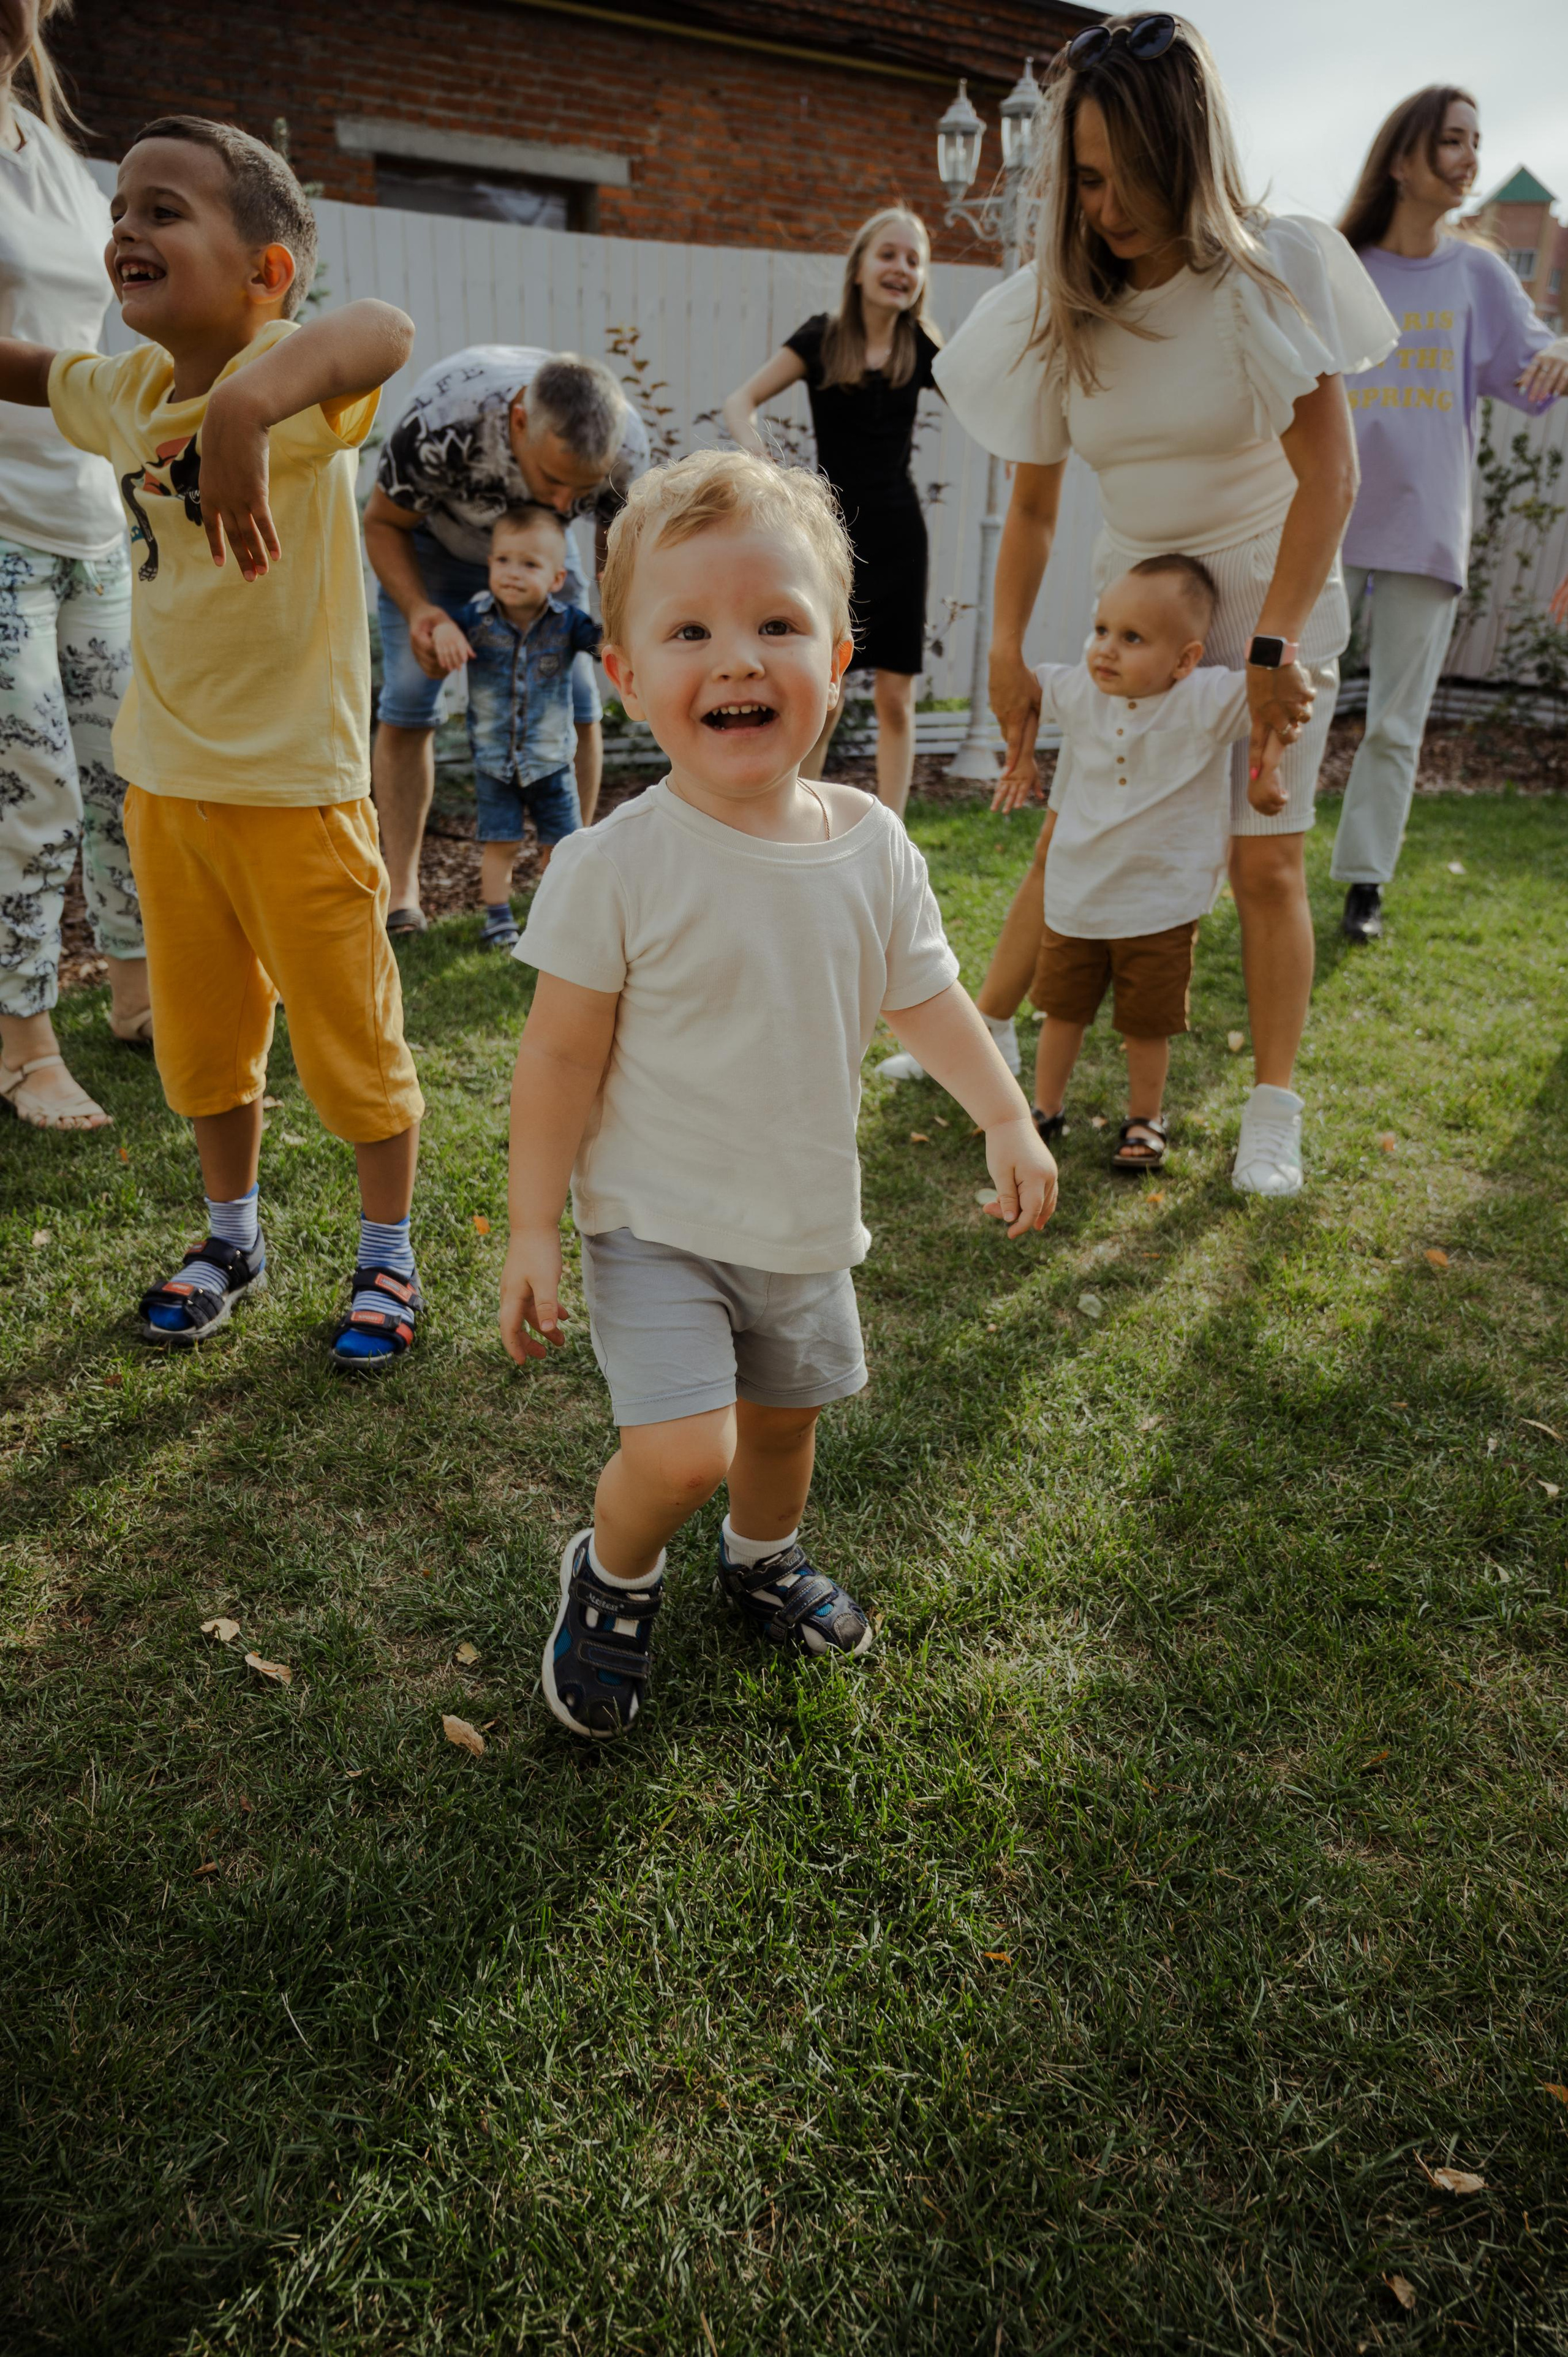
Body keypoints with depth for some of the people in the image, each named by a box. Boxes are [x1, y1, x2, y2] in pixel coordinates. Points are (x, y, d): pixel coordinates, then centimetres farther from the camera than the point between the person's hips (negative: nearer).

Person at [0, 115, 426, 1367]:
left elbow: (382, 331, -40)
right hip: (164, 782, 7)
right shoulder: (128, 390, 6)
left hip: (296, 790, -7)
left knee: (351, 1040, 6)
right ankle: (233, 1237, 38)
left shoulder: (281, 376, -16)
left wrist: (245, 407, -56)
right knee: (204, 1039, 18)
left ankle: (389, 1257, 26)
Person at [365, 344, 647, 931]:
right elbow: (382, 525, -22)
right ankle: (400, 891, -1)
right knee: (406, 708, -10)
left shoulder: (627, 449, -32)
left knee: (575, 706, -7)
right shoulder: (439, 425, -41)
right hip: (428, 536, -2)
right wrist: (418, 609, -37)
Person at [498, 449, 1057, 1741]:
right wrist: (534, 1231, -12)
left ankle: (766, 1557, 54)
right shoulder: (617, 868, -19)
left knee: (784, 1415, 21)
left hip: (807, 1222, 5)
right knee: (681, 1451, -16)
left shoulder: (874, 846, -6)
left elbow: (925, 997, 8)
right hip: (655, 1222, -5)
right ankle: (614, 1579, 19)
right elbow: (563, 1058, -14)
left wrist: (1009, 1118, 1)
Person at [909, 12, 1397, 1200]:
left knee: (1267, 860, -6)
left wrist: (1273, 647, -21)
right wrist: (1008, 659, -5)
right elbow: (1033, 502, 1)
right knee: (1072, 832, 4)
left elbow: (1328, 474, -16)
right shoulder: (1059, 309, -4)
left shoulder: (1268, 273, -14)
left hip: (1271, 595, -3)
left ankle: (1273, 1111, 5)